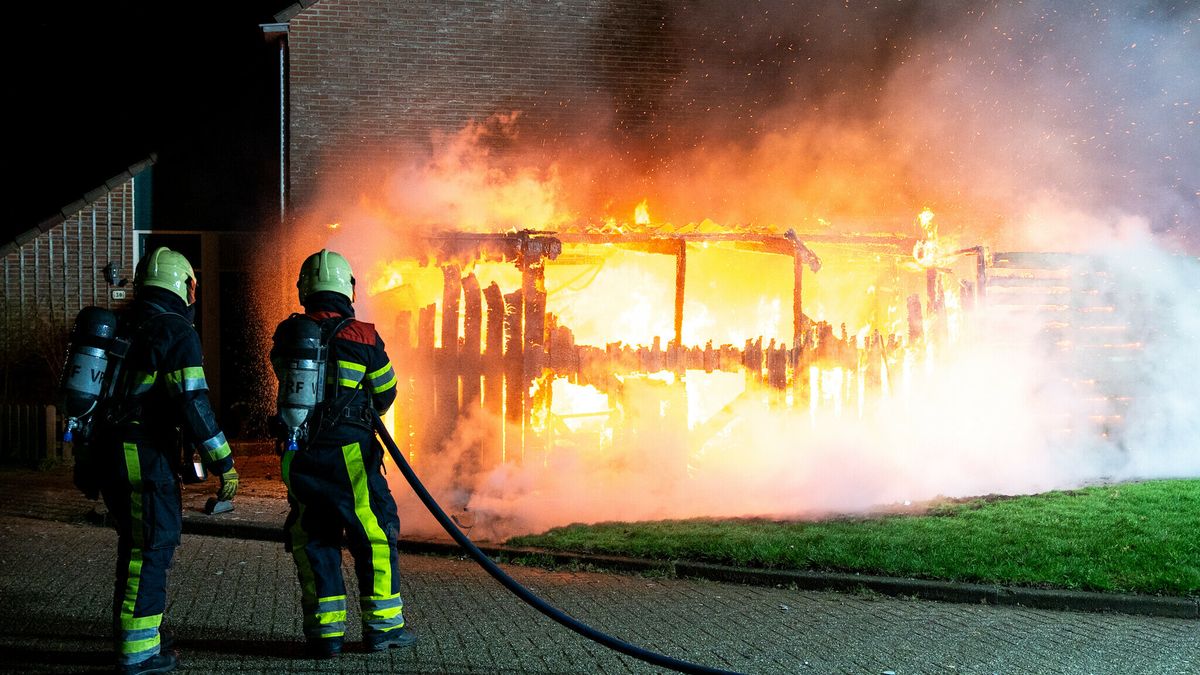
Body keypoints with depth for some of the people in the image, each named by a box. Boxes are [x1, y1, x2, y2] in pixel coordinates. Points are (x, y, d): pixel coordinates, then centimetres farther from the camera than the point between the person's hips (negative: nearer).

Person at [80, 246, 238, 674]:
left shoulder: (121, 327, 15)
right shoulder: (176, 331, -10)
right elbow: (192, 404, -18)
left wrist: (85, 461, 28)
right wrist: (224, 464, -14)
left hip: (106, 452, 8)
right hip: (145, 456, -8)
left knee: (138, 544, 19)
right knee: (152, 546, -1)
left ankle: (134, 636, 29)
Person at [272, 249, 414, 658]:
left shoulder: (286, 336, 3)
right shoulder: (362, 337, -6)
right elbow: (385, 392, 7)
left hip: (299, 455, 4)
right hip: (349, 455, -3)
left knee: (314, 540, 12)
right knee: (375, 535, 8)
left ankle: (324, 631, 15)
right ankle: (383, 625, 14)